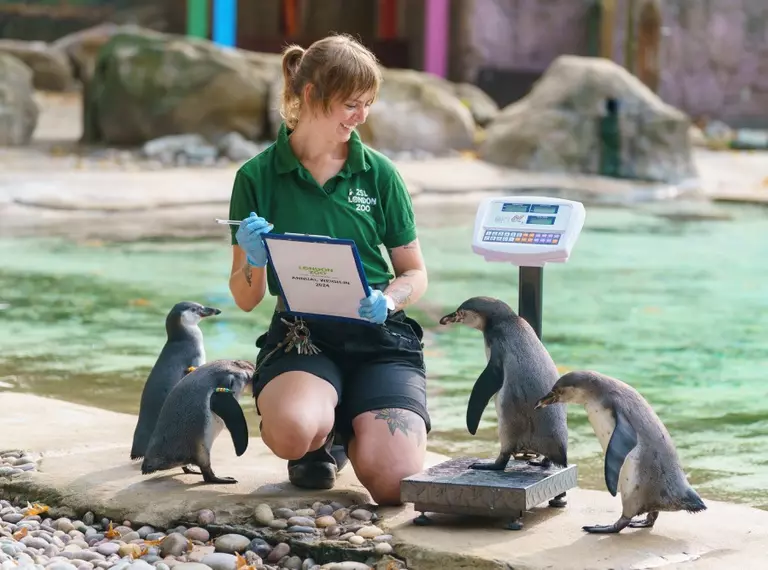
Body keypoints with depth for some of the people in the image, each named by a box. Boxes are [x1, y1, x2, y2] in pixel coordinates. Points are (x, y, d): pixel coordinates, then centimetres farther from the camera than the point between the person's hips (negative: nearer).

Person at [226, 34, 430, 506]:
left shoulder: (379, 173, 4)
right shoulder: (258, 178, 1)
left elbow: (415, 273, 11)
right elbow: (246, 299, 4)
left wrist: (388, 300, -12)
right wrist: (254, 259, -18)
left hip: (381, 338, 1)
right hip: (300, 337, -1)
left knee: (393, 482, -22)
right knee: (292, 431, -36)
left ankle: (351, 430, 16)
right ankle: (321, 442, 5)